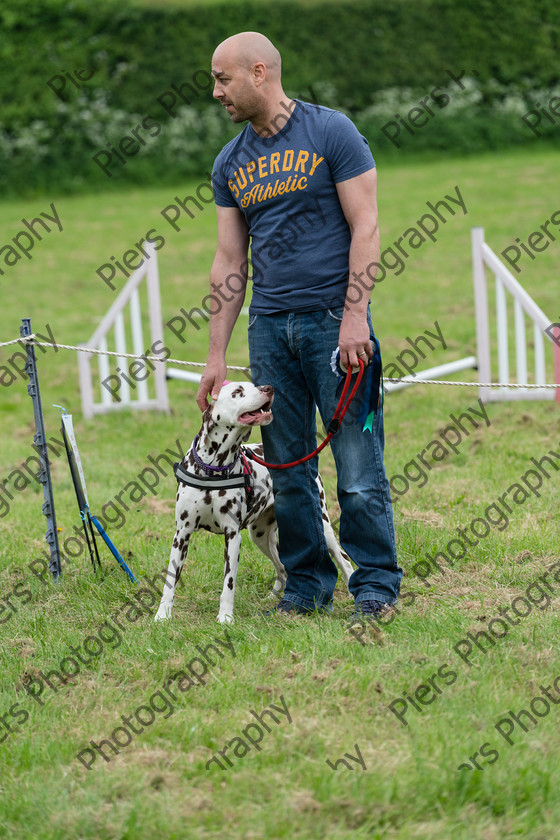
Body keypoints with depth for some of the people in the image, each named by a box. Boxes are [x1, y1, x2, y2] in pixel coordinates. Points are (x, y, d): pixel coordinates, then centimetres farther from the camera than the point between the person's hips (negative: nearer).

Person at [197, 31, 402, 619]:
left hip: (334, 320, -5)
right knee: (288, 474, 7)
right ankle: (307, 586, 16)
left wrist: (355, 317, -14)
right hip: (269, 328, 5)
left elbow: (364, 227, -6)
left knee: (358, 468, -5)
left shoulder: (330, 132, -3)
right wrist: (216, 355, 9)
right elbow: (229, 262, 13)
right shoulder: (230, 163, 12)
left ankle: (375, 586, 4)